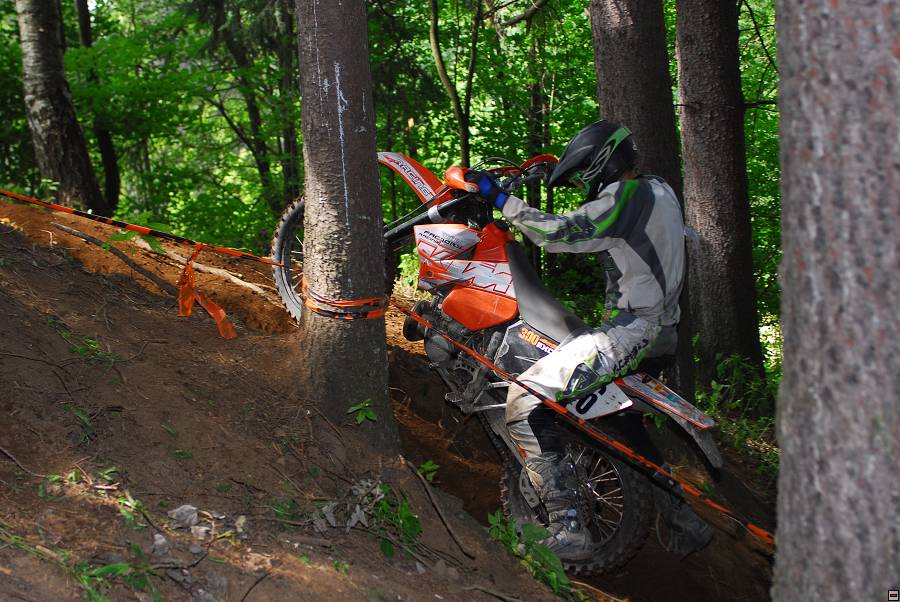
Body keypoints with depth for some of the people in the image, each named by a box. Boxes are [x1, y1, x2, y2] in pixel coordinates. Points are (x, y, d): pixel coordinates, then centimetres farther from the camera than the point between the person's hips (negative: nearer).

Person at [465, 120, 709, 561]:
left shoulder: (624, 197, -13)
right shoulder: (659, 191, 17)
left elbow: (558, 233, -21)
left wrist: (501, 199, -15)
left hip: (630, 328, -11)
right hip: (663, 329, 11)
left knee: (525, 401, -18)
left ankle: (568, 528, -23)